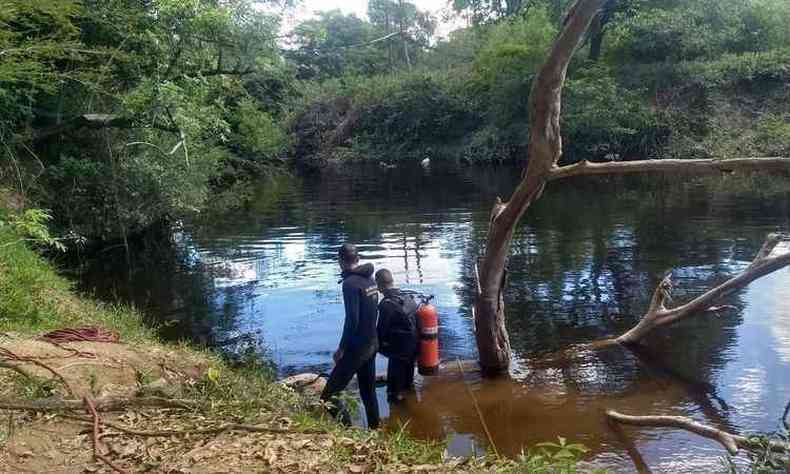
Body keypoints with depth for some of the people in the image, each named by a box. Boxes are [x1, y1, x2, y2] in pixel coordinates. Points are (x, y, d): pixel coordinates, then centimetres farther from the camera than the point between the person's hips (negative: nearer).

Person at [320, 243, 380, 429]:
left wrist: (342, 348, -13)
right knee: (368, 392, 21)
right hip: (372, 344, 9)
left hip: (357, 347, -9)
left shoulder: (350, 283, -18)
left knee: (328, 396, -6)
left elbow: (352, 320, -22)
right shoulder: (370, 279, 6)